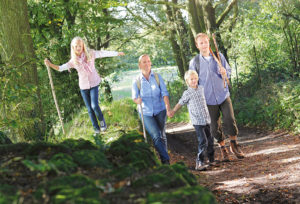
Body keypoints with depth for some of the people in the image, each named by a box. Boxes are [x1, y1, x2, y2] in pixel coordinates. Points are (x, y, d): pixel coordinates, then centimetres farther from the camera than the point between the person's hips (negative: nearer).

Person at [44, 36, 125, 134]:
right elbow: (61, 68, -9)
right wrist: (50, 64, -24)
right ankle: (96, 128, 21)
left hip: (94, 84, -2)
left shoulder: (90, 54, -7)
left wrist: (118, 53, -6)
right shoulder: (73, 61, -4)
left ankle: (102, 121, 15)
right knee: (89, 108, 6)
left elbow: (104, 53, -7)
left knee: (94, 105, -14)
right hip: (83, 86, 2)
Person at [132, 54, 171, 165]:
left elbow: (164, 93, -9)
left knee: (160, 136, 9)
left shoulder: (157, 77, -2)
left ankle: (163, 160, 22)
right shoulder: (136, 81, -4)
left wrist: (168, 107, -23)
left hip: (160, 111, 2)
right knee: (156, 136, -16)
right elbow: (134, 97, -12)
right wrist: (137, 100, -37)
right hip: (146, 113, -2)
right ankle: (166, 160, -14)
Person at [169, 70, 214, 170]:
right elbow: (180, 103, 6)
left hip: (207, 120, 6)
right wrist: (172, 112, 12)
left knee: (210, 140, 13)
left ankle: (211, 160, 28)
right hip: (197, 121, -6)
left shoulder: (201, 88, 8)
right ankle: (199, 163, -9)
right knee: (203, 142, -14)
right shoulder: (187, 93, -7)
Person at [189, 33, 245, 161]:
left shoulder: (219, 56, 4)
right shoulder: (194, 62, 0)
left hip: (223, 95, 1)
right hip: (209, 100, 0)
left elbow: (229, 72, 12)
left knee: (230, 120, -11)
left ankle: (234, 145, 11)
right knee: (215, 127, 3)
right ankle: (223, 149, 21)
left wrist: (225, 73, -13)